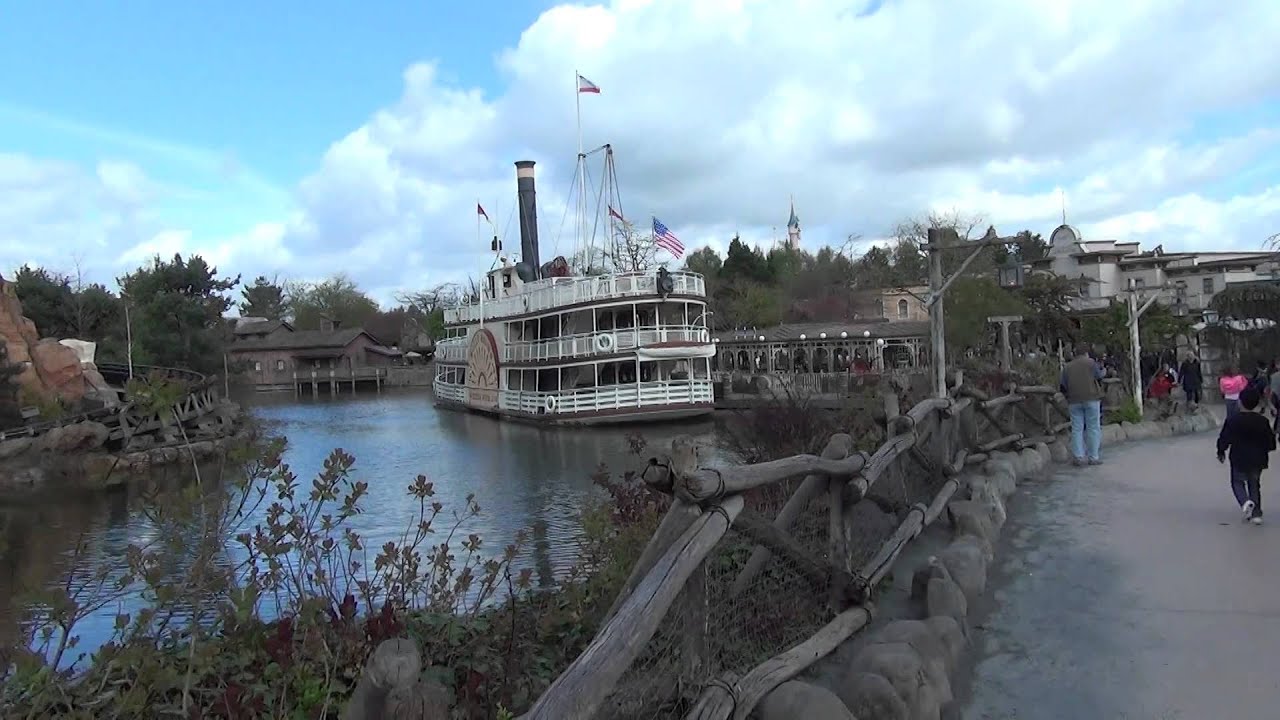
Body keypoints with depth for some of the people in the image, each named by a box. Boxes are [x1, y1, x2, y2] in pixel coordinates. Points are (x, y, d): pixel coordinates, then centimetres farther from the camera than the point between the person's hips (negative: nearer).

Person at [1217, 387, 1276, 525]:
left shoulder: (1232, 420, -14)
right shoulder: (1262, 421, -6)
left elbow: (1224, 439, -8)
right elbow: (1270, 443, 1)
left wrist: (1221, 453, 8)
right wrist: (1263, 451, 21)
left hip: (1239, 460, -3)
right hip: (1257, 460, 3)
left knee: (1237, 482, 14)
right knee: (1254, 485, 17)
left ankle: (1245, 501, -15)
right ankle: (1256, 514, 14)